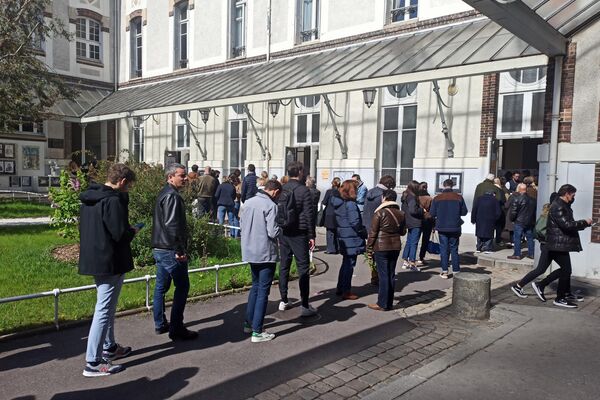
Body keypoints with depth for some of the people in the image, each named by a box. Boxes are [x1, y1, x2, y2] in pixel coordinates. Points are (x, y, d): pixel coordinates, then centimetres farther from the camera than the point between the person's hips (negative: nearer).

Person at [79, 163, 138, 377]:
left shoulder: (88, 199, 10)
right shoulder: (113, 201, -20)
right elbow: (120, 234, -24)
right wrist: (133, 231, -3)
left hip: (93, 260, 10)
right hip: (110, 263, -10)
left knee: (106, 307, 22)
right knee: (104, 310, -3)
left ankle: (109, 347, 35)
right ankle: (93, 362, 3)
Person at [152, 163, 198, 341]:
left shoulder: (164, 193, 16)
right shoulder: (172, 196, -17)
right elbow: (172, 225, -24)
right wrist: (180, 250, -20)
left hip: (159, 249, 11)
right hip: (171, 251, -10)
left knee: (161, 287, 15)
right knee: (182, 287, -3)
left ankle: (160, 324, 26)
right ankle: (176, 329, 1)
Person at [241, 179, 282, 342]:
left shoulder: (248, 202, 6)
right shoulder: (271, 206, -17)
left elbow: (242, 225, 14)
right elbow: (273, 232, -20)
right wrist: (281, 229, 0)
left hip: (250, 252, 8)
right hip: (266, 254, -7)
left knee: (255, 286, 22)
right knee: (263, 291, 1)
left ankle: (249, 323, 29)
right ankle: (257, 332, 4)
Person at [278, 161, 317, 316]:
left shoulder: (281, 189, 5)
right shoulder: (303, 190, -10)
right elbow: (309, 215, -11)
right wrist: (312, 236, -3)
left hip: (283, 232, 6)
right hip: (299, 234, -5)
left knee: (284, 266, 13)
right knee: (303, 268, 0)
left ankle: (283, 301, 22)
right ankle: (305, 306, 2)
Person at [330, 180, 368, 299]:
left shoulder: (338, 203, 7)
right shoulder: (350, 204, -18)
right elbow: (355, 222, -21)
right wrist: (364, 233, -8)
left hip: (342, 237, 8)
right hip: (351, 238, -8)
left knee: (345, 263, 20)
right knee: (349, 264, 1)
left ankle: (340, 288, 27)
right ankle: (346, 292, 8)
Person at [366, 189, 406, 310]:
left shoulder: (380, 212, -12)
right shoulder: (401, 213, 5)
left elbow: (373, 232, -11)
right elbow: (403, 232, 12)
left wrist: (369, 246, -1)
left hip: (381, 247, -5)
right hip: (395, 247, 5)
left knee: (383, 275, -2)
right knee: (391, 275, 11)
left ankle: (382, 304, 2)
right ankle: (389, 303, 17)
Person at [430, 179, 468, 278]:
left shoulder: (437, 198, -7)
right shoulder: (459, 197, -6)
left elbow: (432, 214, -5)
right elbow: (464, 212, -1)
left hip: (442, 228, 0)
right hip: (455, 228, 0)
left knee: (444, 249, 7)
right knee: (454, 249, 10)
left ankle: (444, 271, 5)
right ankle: (456, 271, 12)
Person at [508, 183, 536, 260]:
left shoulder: (517, 199, -14)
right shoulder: (532, 199, 7)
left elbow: (513, 211, -14)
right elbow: (534, 211, 13)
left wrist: (512, 218, 3)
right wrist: (533, 220, 20)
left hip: (519, 222, -6)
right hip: (530, 222, 6)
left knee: (517, 238, -1)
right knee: (530, 238, 12)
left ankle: (517, 254, -1)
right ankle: (531, 254, 17)